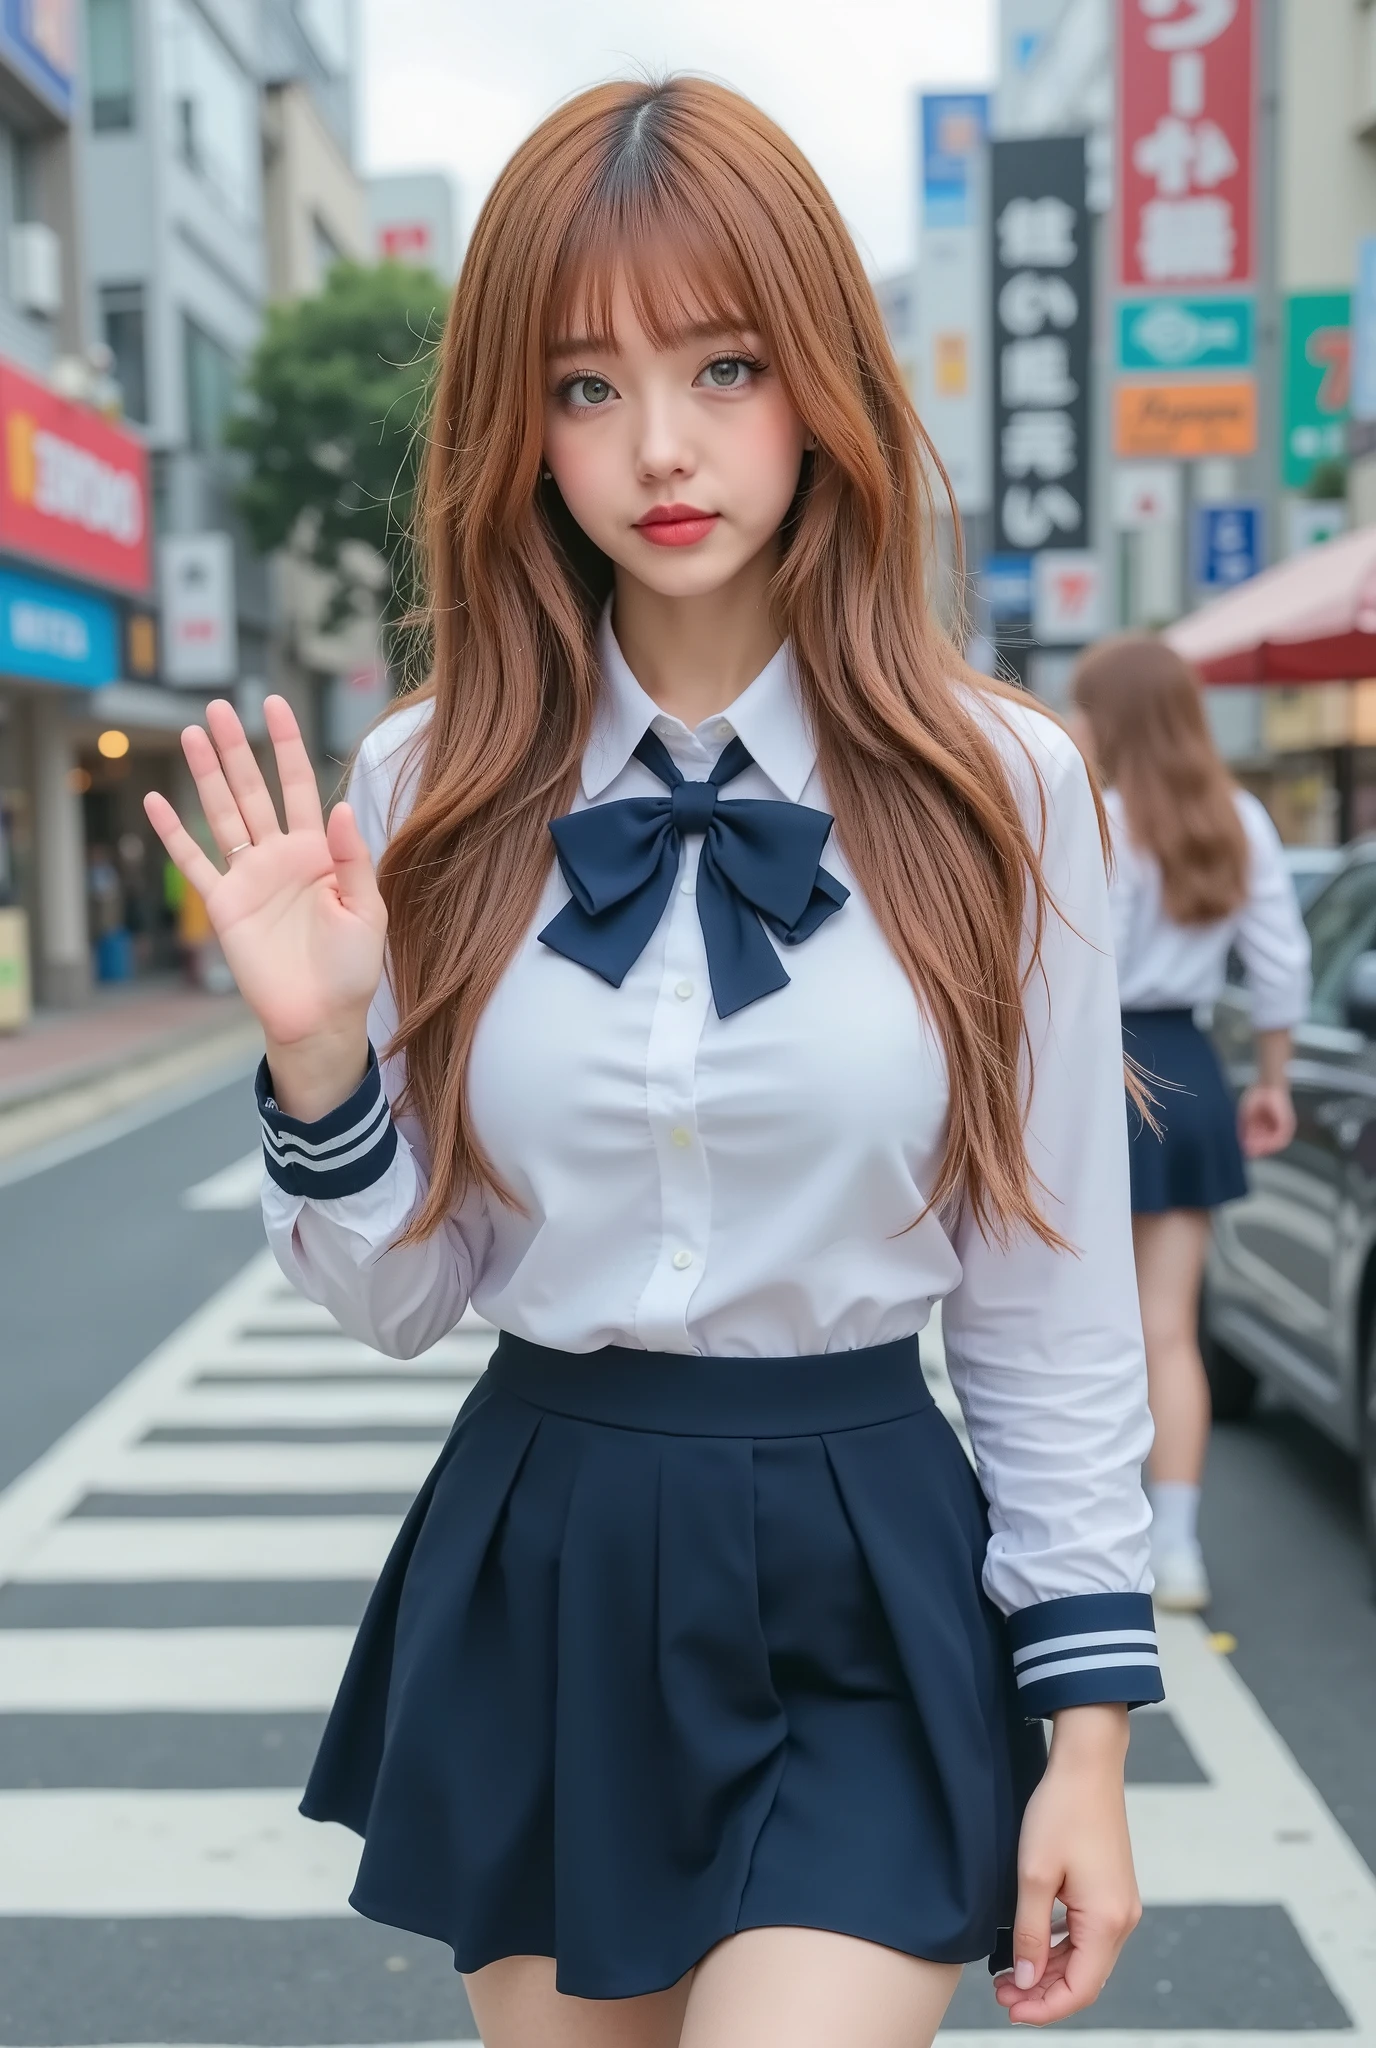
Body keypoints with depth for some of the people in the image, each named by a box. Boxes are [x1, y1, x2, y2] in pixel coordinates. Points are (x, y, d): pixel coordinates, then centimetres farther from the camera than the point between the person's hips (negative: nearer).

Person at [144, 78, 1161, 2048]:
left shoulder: (999, 785, -7)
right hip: (535, 1578, 3)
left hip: (866, 1591, -2)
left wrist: (1089, 1729, -1)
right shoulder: (431, 787, -2)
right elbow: (405, 1295, 2)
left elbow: (1056, 1300, -2)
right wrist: (320, 1052, -16)